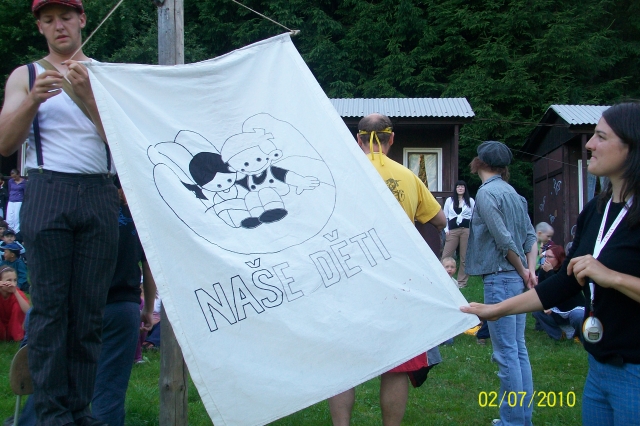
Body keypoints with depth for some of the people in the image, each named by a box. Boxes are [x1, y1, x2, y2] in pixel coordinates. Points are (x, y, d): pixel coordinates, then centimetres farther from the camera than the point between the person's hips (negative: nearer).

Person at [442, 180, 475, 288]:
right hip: (453, 230, 0)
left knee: (465, 257, 3)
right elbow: (445, 216, 10)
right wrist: (446, 229, 1)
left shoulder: (471, 201, 9)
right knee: (446, 256, -5)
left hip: (467, 230, 0)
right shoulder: (449, 200, 10)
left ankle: (462, 281, 10)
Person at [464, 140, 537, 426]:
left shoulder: (486, 192, -11)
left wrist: (522, 271, -5)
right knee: (518, 350, 12)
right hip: (517, 278, 9)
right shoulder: (513, 193, 14)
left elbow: (504, 239, -16)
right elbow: (530, 235, 11)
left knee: (506, 353, -4)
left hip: (500, 277, -8)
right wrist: (530, 270, 2)